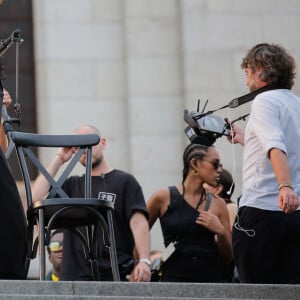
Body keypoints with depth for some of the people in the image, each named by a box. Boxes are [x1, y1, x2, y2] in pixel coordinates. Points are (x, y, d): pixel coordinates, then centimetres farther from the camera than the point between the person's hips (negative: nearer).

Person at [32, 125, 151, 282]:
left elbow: (138, 223, -3)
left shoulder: (124, 181, 8)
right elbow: (36, 197, 5)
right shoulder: (72, 185, 20)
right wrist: (58, 160, 9)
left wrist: (144, 260, -18)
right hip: (74, 276, 3)